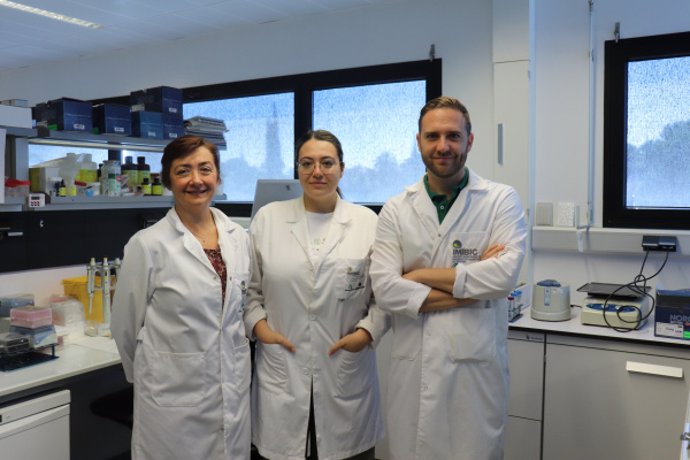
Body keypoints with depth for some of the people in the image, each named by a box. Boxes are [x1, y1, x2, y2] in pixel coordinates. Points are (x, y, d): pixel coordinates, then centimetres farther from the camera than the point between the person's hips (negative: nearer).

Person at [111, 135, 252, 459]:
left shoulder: (239, 238, 2)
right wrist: (151, 375, 9)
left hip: (233, 390, 5)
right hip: (174, 396, -4)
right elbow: (125, 324, -2)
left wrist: (235, 359, 15)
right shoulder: (148, 245, -12)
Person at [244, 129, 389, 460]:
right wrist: (258, 325, -4)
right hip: (281, 371, 0)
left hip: (346, 372, 0)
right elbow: (248, 285, 9)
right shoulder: (267, 218, 3)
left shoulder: (368, 222, 1)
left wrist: (367, 332, -8)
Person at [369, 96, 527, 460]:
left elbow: (504, 275, -17)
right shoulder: (395, 210, 1)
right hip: (412, 365, 2)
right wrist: (471, 285, -12)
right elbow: (385, 290, -10)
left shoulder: (502, 200, -2)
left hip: (476, 364, -1)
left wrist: (420, 275, -11)